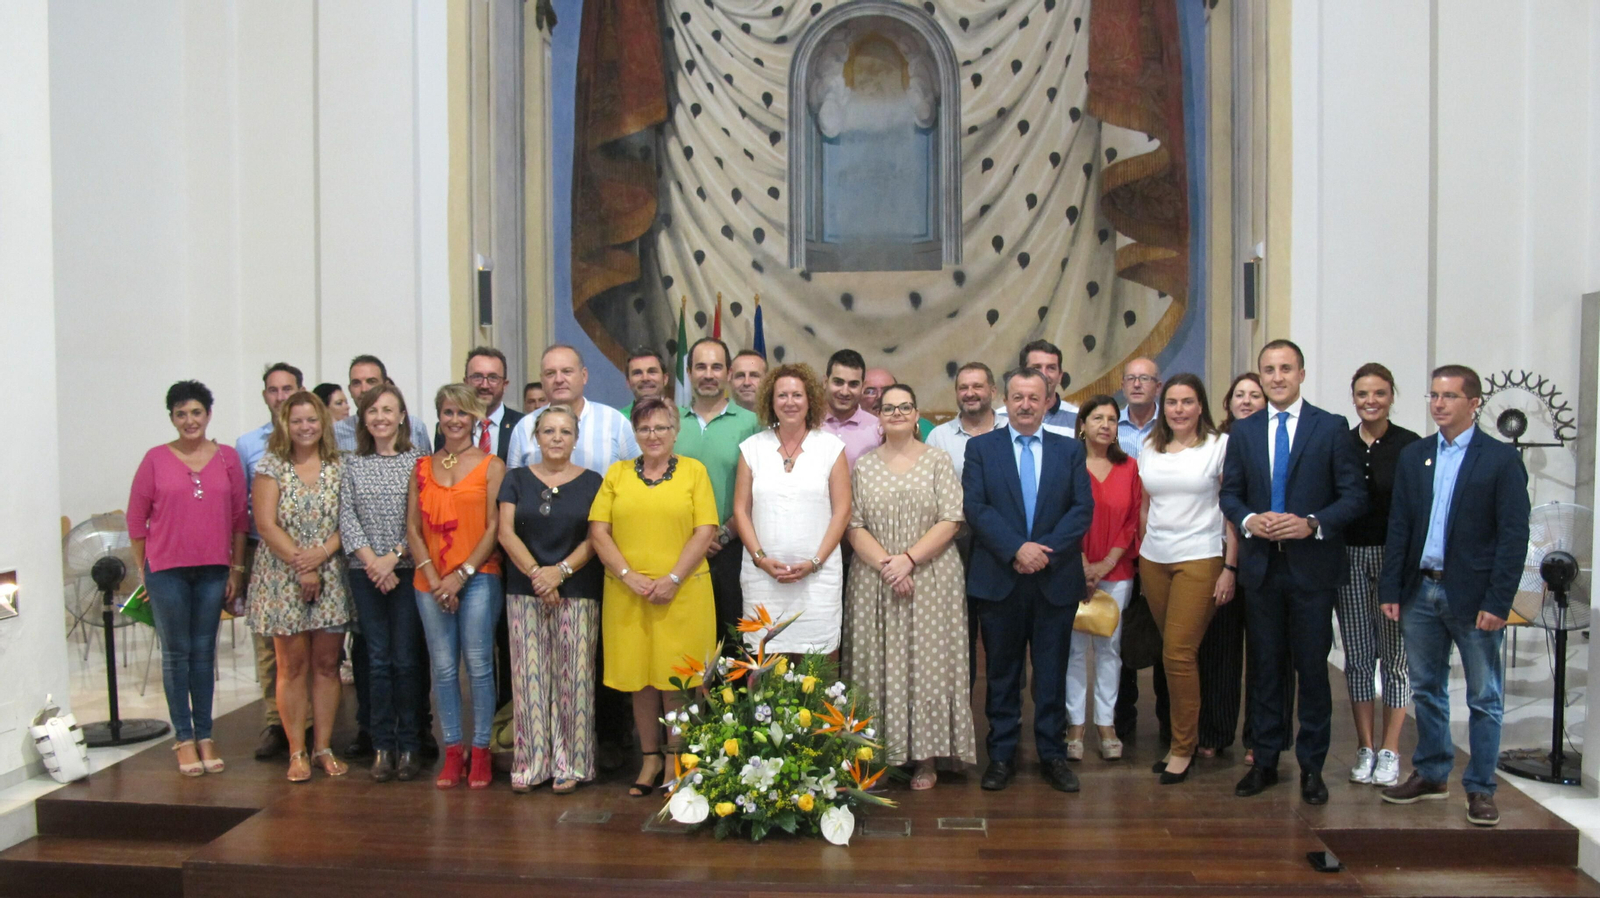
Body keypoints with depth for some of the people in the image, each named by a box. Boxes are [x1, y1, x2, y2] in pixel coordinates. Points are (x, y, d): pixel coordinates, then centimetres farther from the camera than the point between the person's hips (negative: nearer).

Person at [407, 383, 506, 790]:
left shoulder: (491, 466, 2)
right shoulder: (422, 467, 13)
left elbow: (494, 528, -4)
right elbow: (413, 530, 9)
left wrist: (461, 575, -9)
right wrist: (433, 577, -3)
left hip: (478, 577, -3)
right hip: (431, 581, 3)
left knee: (478, 665, -4)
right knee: (443, 668, 5)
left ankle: (480, 752, 6)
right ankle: (453, 752, 13)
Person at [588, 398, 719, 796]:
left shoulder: (694, 471, 6)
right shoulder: (617, 473, 11)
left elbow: (705, 531, -1)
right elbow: (598, 532, 4)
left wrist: (673, 578, -10)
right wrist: (629, 576, -8)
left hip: (682, 593, -2)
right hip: (626, 594, 2)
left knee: (676, 680, 0)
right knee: (640, 678, 7)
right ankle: (650, 758, 20)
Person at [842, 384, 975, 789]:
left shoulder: (937, 460, 4)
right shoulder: (864, 466, 8)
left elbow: (951, 520, -4)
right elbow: (855, 526, 2)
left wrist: (909, 559, -14)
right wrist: (886, 565, -13)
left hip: (930, 579, -1)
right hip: (875, 582, 2)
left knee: (927, 662, 0)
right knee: (879, 664, 2)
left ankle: (926, 759, 8)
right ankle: (880, 754, 10)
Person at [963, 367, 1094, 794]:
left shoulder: (1070, 450, 8)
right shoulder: (980, 447, 4)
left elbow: (1083, 509, 0)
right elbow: (975, 507, -6)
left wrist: (1046, 551, -13)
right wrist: (1016, 548, -17)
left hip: (1056, 579, 1)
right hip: (999, 579, -1)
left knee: (1052, 671, 7)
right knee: (1001, 671, 8)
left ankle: (1052, 753, 19)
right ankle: (1002, 755, 18)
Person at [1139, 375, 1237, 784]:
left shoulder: (1219, 445, -1)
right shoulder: (1149, 449, 11)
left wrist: (1231, 567, -7)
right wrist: (1142, 555, 10)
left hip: (1199, 559, -4)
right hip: (1153, 560, 4)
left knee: (1178, 653, -9)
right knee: (1173, 652, 6)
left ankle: (1183, 747, 5)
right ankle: (1185, 737, 18)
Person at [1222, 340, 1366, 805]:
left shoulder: (1331, 427, 0)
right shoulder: (1243, 430, 9)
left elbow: (1355, 496, -3)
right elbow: (1229, 493, 11)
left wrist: (1312, 523, -18)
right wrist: (1248, 519, -10)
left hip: (1312, 566, -2)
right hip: (1261, 566, 3)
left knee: (1313, 668, 5)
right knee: (1264, 666, 10)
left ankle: (1312, 767, 16)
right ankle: (1265, 761, 20)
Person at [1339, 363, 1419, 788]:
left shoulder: (1410, 446, -4)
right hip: (1349, 559, 3)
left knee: (1395, 655, 4)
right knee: (1358, 656, 8)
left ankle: (1389, 751, 15)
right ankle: (1365, 748, 19)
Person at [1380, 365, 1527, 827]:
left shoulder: (1501, 459, -5)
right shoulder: (1413, 456, 9)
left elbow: (1513, 535, -9)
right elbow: (1399, 526, 9)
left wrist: (1497, 601, -15)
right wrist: (1390, 588, 3)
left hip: (1473, 595, -4)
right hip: (1421, 591, 5)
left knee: (1484, 698, 4)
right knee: (1426, 689, 13)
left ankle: (1480, 788, 15)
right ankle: (1431, 774, 26)